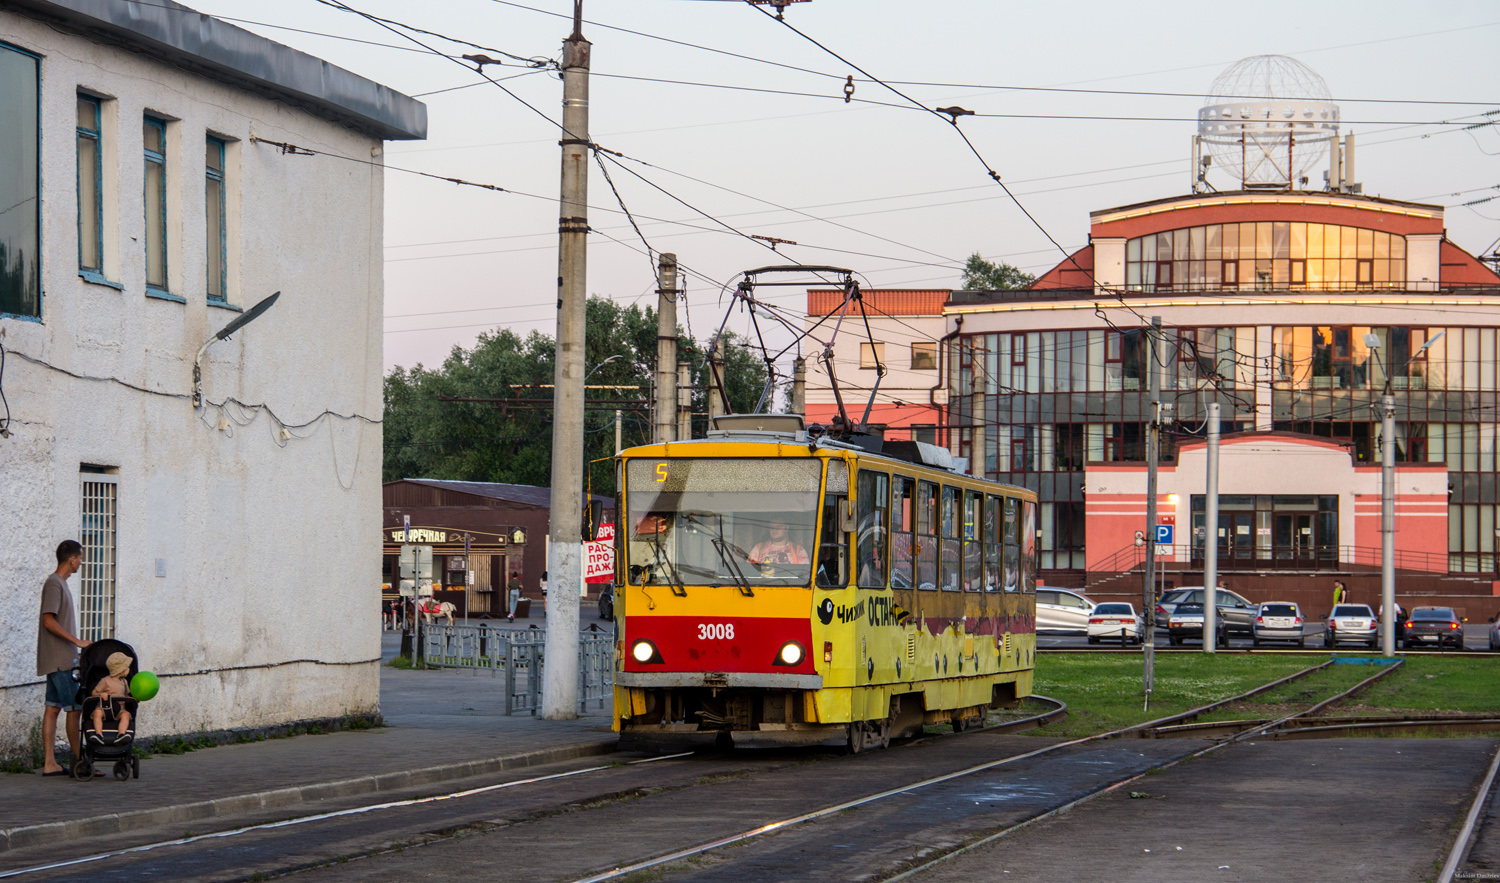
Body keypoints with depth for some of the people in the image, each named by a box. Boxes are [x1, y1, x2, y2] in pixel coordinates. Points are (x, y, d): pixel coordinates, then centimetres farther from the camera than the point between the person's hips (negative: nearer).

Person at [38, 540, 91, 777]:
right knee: (74, 708, -7)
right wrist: (77, 641, -18)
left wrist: (74, 646, 20)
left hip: (61, 660, 10)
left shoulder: (60, 583, 17)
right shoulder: (54, 584, -13)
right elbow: (49, 621, -20)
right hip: (59, 660, -10)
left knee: (53, 708, 6)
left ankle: (49, 763, 5)